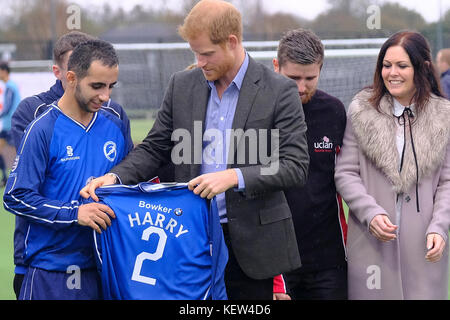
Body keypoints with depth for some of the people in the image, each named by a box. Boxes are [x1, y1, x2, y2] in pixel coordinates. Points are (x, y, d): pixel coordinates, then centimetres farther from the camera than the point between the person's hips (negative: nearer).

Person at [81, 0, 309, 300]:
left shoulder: (280, 91, -5)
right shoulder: (182, 85, 7)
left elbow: (296, 166, -11)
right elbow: (154, 148, 11)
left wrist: (235, 177, -24)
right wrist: (115, 177, -7)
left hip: (251, 242, -3)